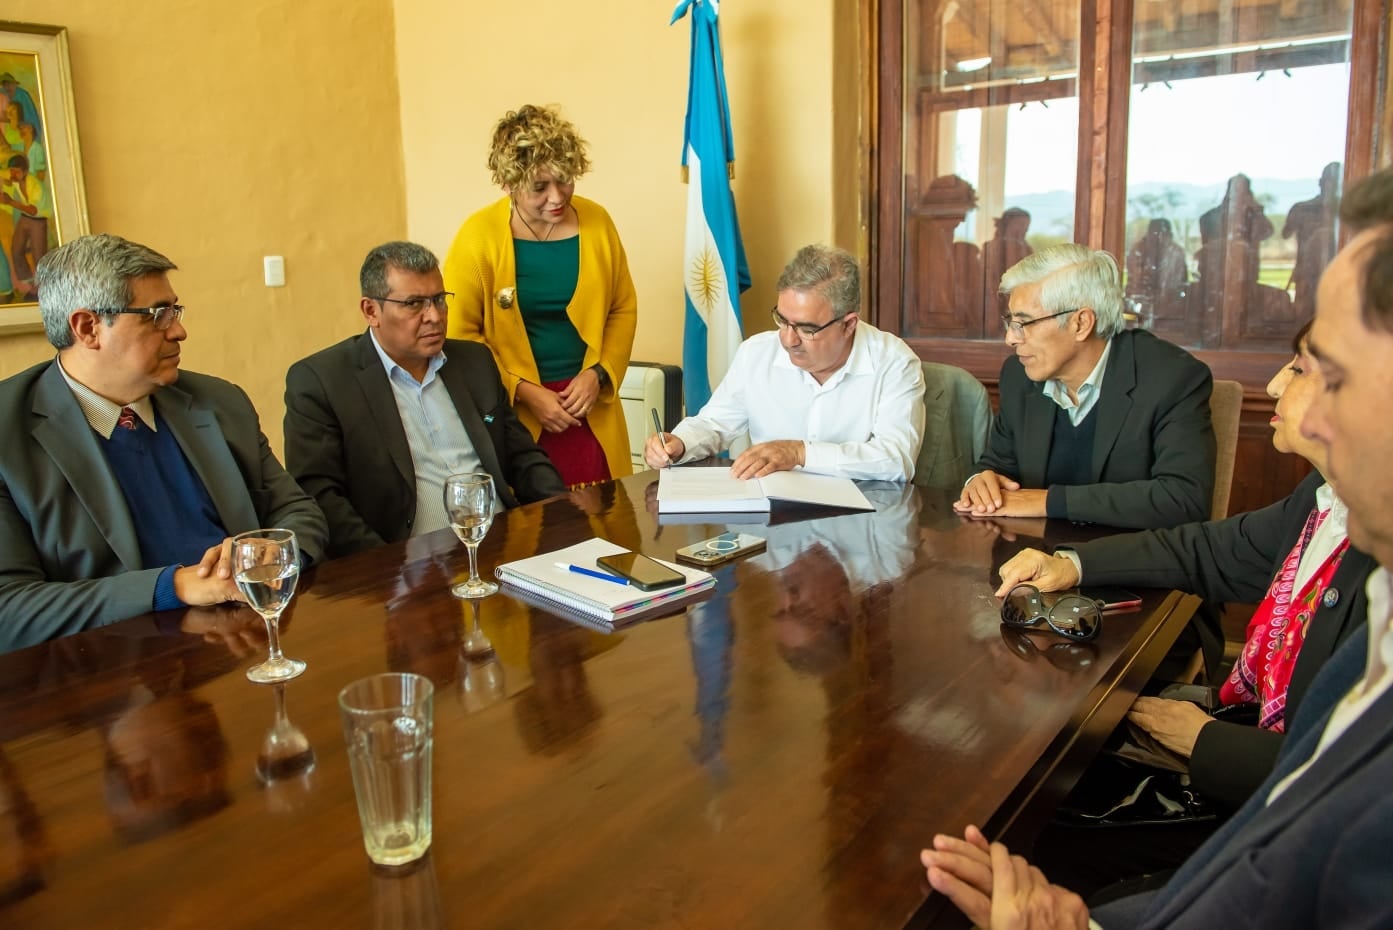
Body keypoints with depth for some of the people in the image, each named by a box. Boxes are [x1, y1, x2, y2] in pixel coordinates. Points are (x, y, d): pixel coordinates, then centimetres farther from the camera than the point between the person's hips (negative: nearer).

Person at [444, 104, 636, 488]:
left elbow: (623, 309, 9)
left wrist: (598, 374, -5)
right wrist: (524, 392, -11)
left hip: (591, 412, 3)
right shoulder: (478, 235, -8)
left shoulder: (596, 221, 1)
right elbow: (459, 334, -5)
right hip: (511, 414, -2)